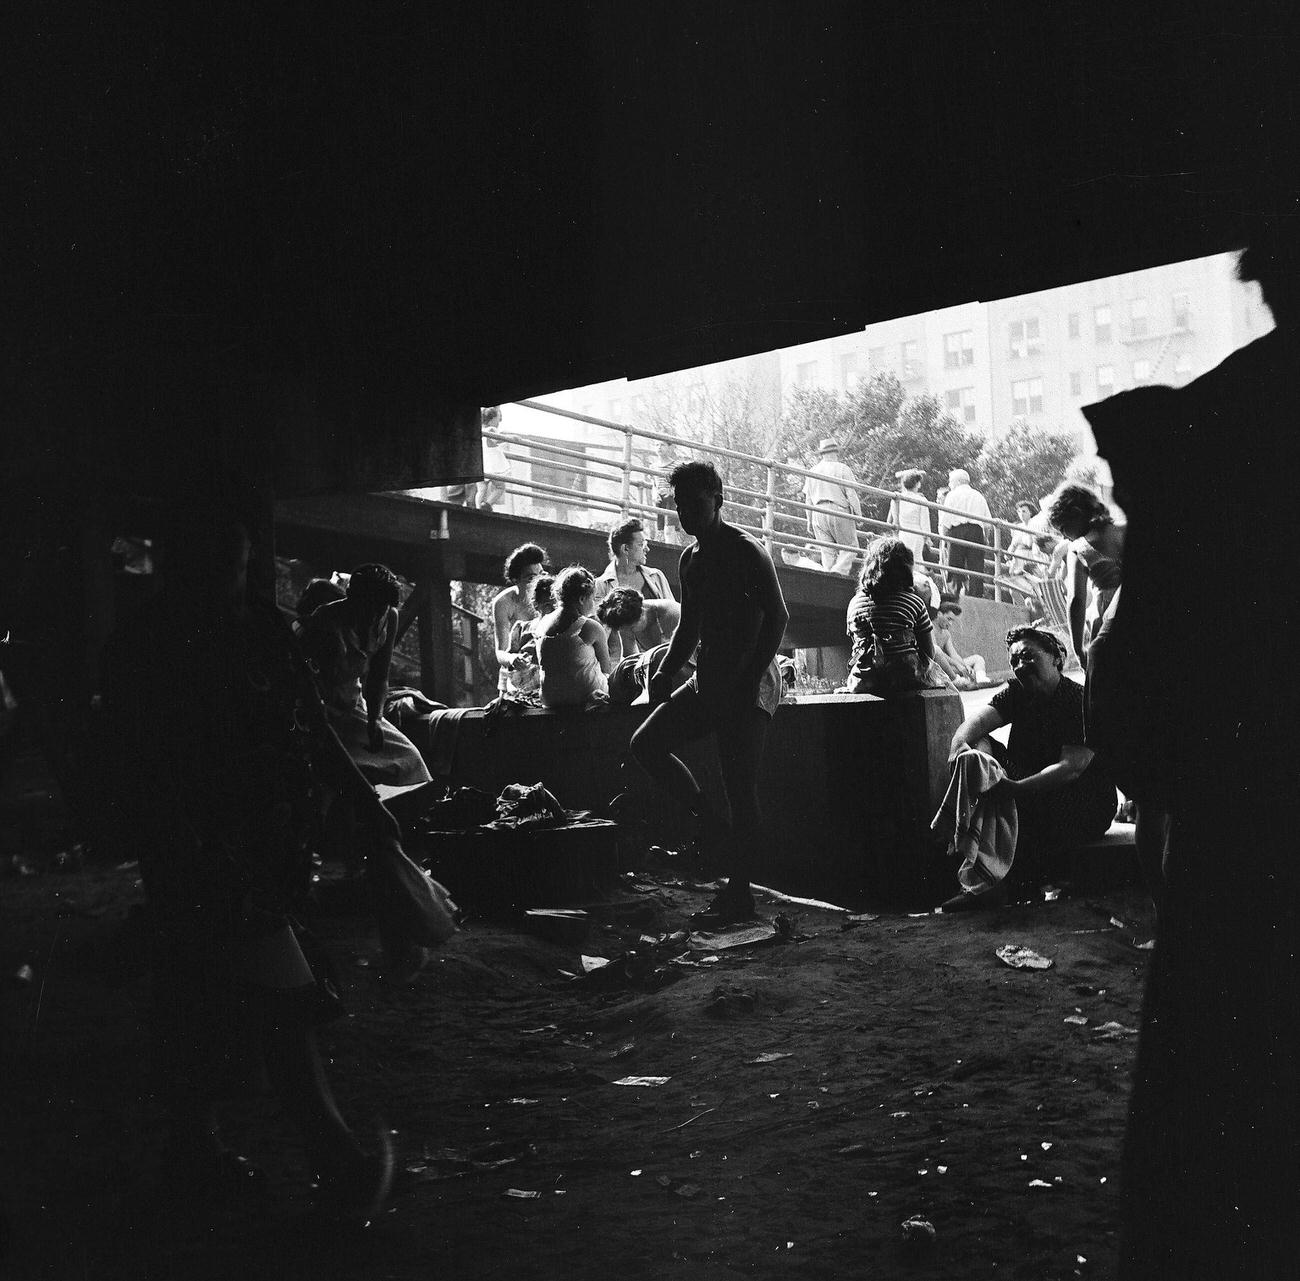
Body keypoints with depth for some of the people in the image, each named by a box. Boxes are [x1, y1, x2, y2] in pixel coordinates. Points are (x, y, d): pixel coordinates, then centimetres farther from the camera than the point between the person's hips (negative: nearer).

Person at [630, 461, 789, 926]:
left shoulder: (747, 551, -10)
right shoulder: (690, 558, 14)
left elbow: (777, 616, -15)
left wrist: (751, 679, -21)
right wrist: (666, 671, 7)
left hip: (749, 684, -8)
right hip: (705, 682, 8)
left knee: (739, 788, -7)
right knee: (646, 742, 1)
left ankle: (738, 893, 2)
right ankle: (710, 824, 11)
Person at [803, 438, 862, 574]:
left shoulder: (813, 471, 13)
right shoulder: (842, 469, -2)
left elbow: (808, 500, 15)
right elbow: (852, 495, -6)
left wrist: (810, 522, 21)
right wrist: (859, 516, 2)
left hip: (818, 514, 5)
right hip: (839, 512, -5)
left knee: (827, 552, 7)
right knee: (850, 548, 2)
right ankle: (838, 571, -20)